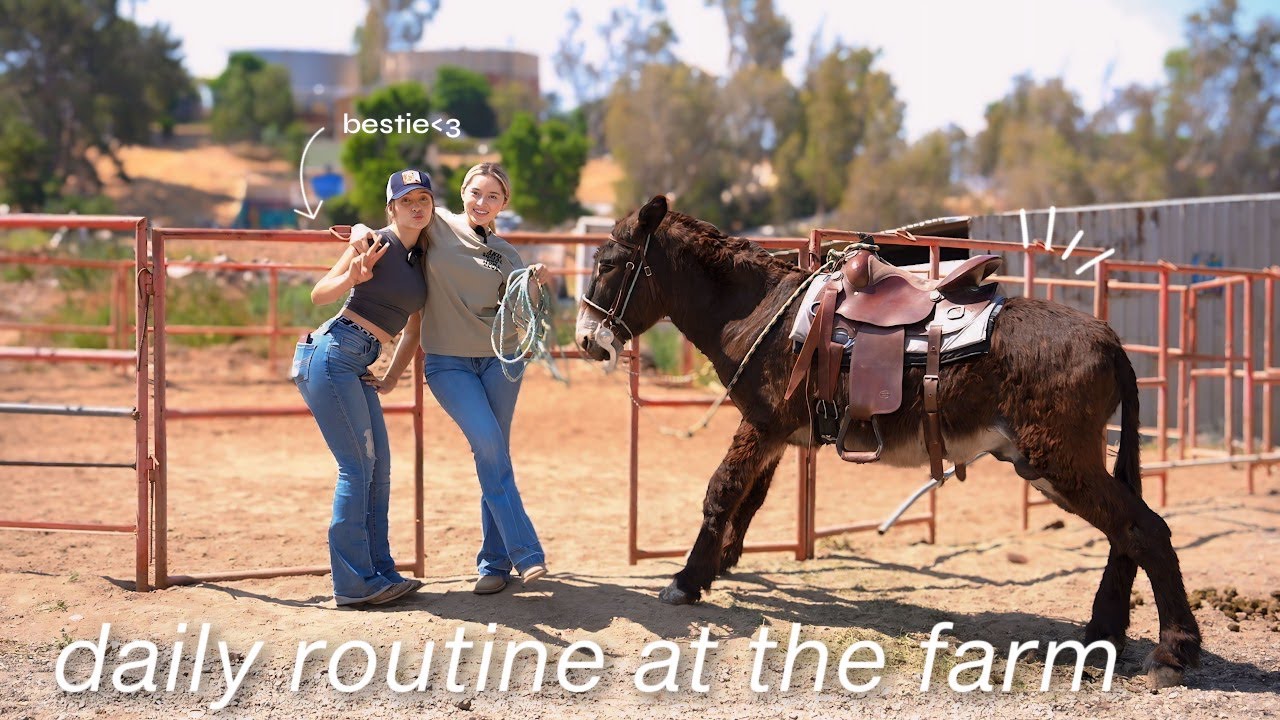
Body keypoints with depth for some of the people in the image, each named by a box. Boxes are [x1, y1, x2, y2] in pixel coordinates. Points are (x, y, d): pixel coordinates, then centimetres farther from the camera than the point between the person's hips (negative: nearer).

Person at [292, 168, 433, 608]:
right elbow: (319, 295, -7)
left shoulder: (423, 260, 15)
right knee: (357, 466, -10)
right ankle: (354, 583, -8)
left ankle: (379, 572, 15)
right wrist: (354, 276, -24)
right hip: (331, 353, -8)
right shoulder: (376, 243, -7)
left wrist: (390, 379, 14)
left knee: (379, 468, 8)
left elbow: (413, 330, 22)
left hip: (358, 368, 8)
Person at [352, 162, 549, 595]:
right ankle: (525, 553, -12)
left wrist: (534, 285, -12)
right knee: (488, 443, -17)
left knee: (494, 454, 4)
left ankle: (495, 561, 13)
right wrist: (363, 232, -11)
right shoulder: (438, 226, 0)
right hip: (448, 362, -3)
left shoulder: (506, 256, 8)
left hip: (500, 360, 3)